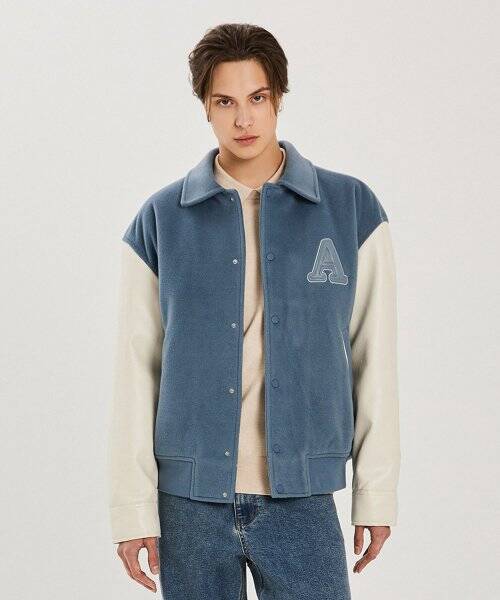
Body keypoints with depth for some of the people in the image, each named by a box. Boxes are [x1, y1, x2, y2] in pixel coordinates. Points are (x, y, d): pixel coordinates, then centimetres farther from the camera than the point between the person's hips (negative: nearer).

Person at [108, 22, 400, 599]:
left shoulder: (352, 208, 2)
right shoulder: (160, 220, 2)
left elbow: (374, 358, 3)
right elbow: (136, 370, 2)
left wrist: (377, 493, 2)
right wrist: (133, 508, -1)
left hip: (300, 496, 0)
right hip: (189, 498, 1)